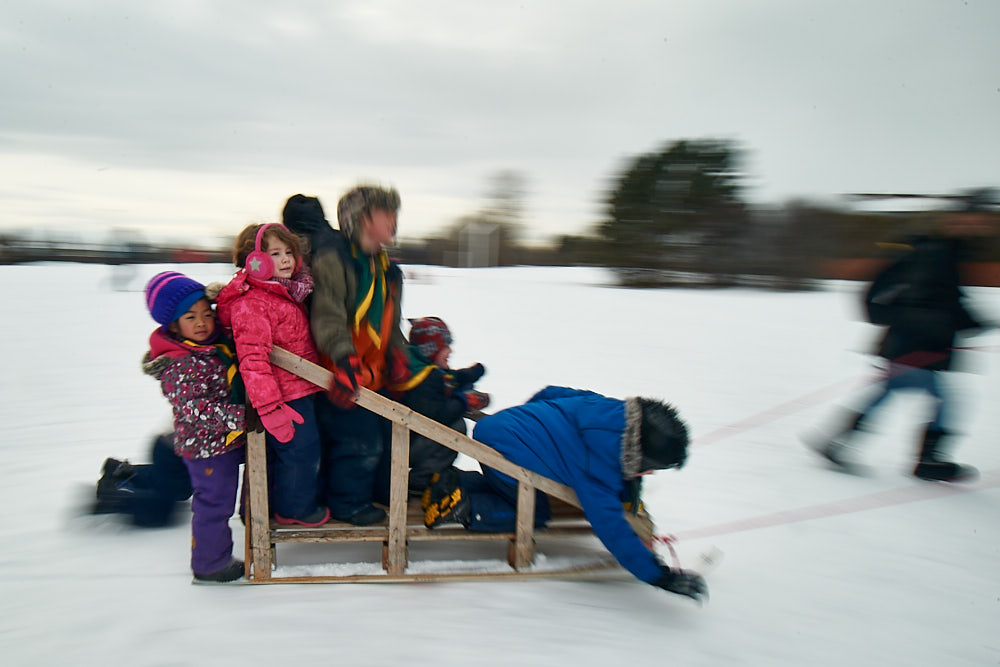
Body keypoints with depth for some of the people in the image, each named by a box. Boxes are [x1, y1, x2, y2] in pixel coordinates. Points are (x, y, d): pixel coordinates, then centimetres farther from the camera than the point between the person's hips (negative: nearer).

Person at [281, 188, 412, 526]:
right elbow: (326, 314, -27)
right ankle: (348, 503, 17)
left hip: (373, 373, 9)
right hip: (341, 373, -9)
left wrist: (396, 354, 8)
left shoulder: (386, 269, 12)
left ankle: (381, 491, 41)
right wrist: (345, 357, -37)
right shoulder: (332, 258, -17)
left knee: (384, 430, 19)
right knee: (359, 438, -6)